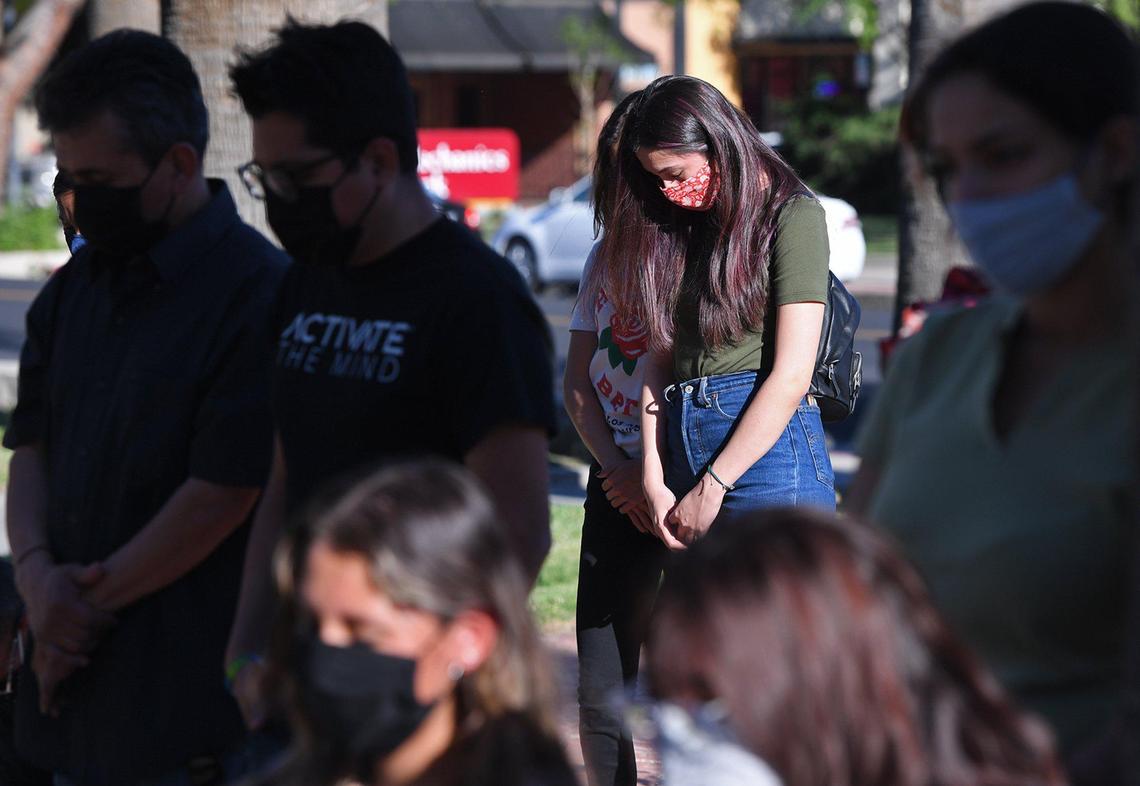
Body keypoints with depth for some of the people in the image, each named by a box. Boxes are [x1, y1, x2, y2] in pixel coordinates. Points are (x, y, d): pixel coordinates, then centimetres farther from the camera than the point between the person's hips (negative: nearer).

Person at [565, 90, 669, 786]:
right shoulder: (606, 260, 13)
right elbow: (577, 382, 14)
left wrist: (657, 474, -14)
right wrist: (615, 468, -1)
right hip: (617, 487, 6)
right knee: (601, 690, 4)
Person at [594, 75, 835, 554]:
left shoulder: (792, 214, -1)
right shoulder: (681, 226, 18)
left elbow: (791, 375, -8)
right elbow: (661, 360, 14)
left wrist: (712, 487, -8)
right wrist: (654, 481, 2)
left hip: (769, 449, -6)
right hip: (683, 452, 6)